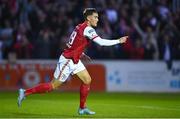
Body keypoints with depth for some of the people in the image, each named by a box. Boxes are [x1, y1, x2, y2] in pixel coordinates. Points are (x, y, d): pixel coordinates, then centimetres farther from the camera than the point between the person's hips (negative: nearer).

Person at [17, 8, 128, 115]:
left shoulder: (81, 27, 7)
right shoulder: (88, 29, -20)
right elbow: (101, 42, -28)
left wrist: (81, 54, 10)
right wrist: (119, 41, -20)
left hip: (75, 60, 10)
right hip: (67, 61, -10)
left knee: (87, 80, 8)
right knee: (53, 86, -2)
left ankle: (82, 108, 16)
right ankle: (25, 93, 6)